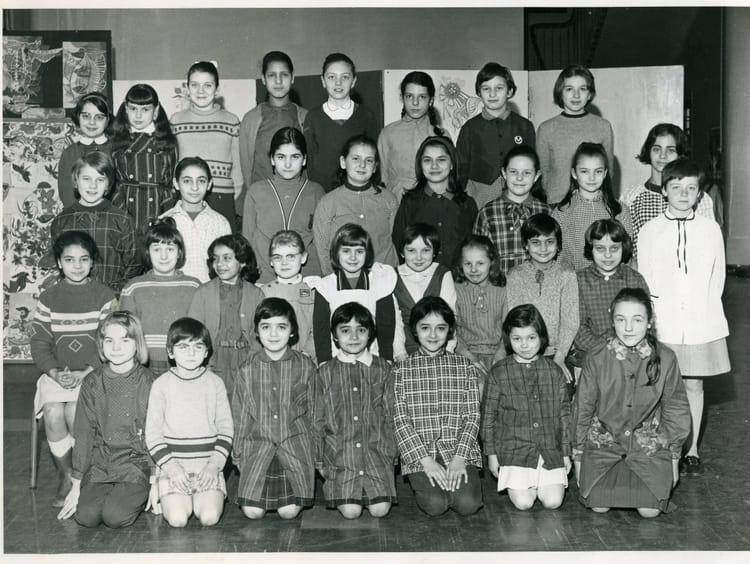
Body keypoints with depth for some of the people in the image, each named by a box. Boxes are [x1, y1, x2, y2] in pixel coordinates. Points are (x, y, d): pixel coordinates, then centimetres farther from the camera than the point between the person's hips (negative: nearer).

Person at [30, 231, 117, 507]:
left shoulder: (104, 296, 2)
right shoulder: (49, 298, 9)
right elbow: (39, 342, 4)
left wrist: (85, 372, -14)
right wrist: (55, 372, -12)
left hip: (93, 373, -2)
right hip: (56, 373, 2)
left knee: (75, 412, -27)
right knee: (52, 412, -25)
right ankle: (65, 476, -4)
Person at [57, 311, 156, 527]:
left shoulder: (147, 382, -3)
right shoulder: (93, 383, 4)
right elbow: (83, 433, 7)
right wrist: (77, 483, 6)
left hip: (136, 462, -3)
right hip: (100, 463, 3)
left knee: (115, 516, -23)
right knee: (86, 516, -18)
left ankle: (138, 497, 9)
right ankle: (116, 494, 13)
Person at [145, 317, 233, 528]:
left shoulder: (215, 383, 5)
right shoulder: (161, 384, 1)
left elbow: (226, 429, 4)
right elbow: (152, 433, 0)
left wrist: (214, 464, -9)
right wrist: (171, 467, -11)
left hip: (208, 465, 1)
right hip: (172, 464, -1)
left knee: (210, 517, -20)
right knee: (177, 519, -20)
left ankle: (197, 499, 12)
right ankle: (169, 500, 13)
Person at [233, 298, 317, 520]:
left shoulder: (305, 366, 1)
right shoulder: (248, 370, 3)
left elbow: (313, 411, 8)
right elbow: (240, 415, 10)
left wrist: (315, 452, 8)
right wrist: (238, 454, 9)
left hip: (295, 445, -1)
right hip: (257, 446, 1)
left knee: (289, 512, -11)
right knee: (252, 512, -10)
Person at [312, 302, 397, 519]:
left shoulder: (383, 369, 8)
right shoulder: (325, 373, 6)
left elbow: (390, 415, 9)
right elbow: (317, 420, 9)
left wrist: (390, 453, 1)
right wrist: (320, 461, 6)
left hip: (376, 452, 1)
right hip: (339, 454, 0)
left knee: (380, 509, -14)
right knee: (350, 511, -14)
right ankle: (337, 489, 16)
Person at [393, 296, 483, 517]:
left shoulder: (464, 366, 8)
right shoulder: (401, 369, 4)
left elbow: (472, 417, 3)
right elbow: (400, 420, -3)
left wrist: (459, 458, -11)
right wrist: (426, 460, -13)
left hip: (460, 451, 1)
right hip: (418, 454, -1)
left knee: (468, 504, -21)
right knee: (435, 505, -23)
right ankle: (423, 484, 10)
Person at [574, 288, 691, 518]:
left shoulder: (665, 358, -11)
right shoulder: (597, 358, -12)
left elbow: (675, 409, 2)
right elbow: (583, 408, -1)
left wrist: (674, 456, 5)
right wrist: (578, 455, 4)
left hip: (649, 442, 0)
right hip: (604, 439, 0)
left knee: (649, 509, -14)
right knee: (599, 505, -14)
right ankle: (616, 475, 19)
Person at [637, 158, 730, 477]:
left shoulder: (710, 230, 3)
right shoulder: (649, 231, 1)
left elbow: (718, 277, 9)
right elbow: (643, 280, 4)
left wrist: (705, 309, 1)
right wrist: (654, 313, -3)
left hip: (701, 322, 1)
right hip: (663, 324, -1)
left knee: (694, 384, 9)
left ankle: (692, 449, 22)